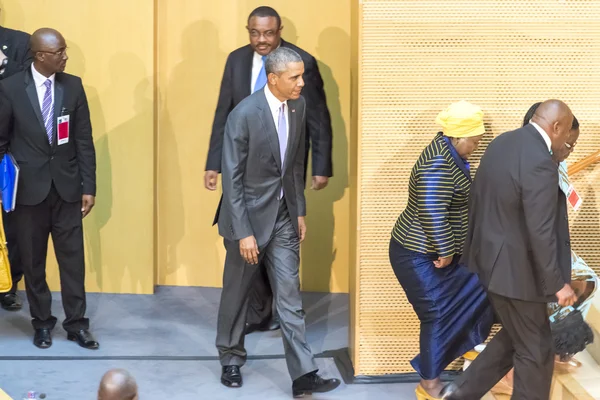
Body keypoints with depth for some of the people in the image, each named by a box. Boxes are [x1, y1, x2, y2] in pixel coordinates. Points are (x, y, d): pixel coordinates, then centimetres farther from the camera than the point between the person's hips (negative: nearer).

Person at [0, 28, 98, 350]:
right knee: (33, 260, 8)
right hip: (29, 188, -1)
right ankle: (42, 323, 22)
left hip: (66, 186, 1)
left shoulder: (73, 86, 1)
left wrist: (88, 186, -1)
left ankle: (76, 324, 13)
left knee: (73, 258, 3)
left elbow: (84, 140, 2)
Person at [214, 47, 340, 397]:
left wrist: (301, 212, 10)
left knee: (290, 298, 3)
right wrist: (243, 233, -19)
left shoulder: (298, 105, -1)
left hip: (283, 217, 5)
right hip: (249, 215, -5)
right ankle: (231, 360, 33)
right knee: (237, 293, 13)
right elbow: (232, 179, -18)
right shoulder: (244, 115, -20)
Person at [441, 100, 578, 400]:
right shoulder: (540, 162, -24)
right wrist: (557, 283, -17)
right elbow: (540, 233, -25)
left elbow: (477, 198, 13)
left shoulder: (501, 143, 4)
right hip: (513, 268, -9)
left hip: (489, 259, 9)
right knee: (536, 350, 6)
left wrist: (475, 248, 24)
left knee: (515, 336, 24)